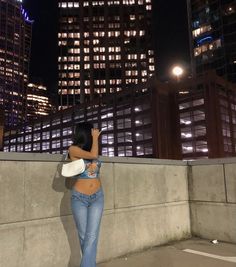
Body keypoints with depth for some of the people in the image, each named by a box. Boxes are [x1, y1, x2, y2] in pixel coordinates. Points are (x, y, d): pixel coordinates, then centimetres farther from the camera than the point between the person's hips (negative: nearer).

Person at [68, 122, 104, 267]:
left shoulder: (93, 147, 7)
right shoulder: (73, 149, -8)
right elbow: (93, 155, -21)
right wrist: (95, 137, -7)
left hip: (97, 197, 4)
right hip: (79, 198, -3)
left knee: (92, 236, -5)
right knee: (83, 236, 7)